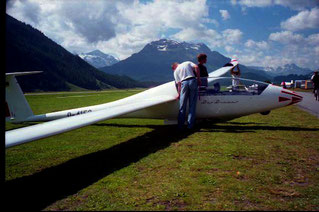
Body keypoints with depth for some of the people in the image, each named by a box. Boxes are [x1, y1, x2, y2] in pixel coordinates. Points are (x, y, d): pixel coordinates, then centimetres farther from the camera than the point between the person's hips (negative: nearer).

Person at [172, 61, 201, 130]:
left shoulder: (176, 71, 20)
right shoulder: (187, 63, 23)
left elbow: (179, 84, 12)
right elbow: (196, 67, 3)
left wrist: (179, 94, 19)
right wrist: (199, 79, 6)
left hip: (184, 83, 0)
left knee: (182, 106, 7)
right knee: (192, 105, 4)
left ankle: (180, 125, 9)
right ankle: (190, 125, 4)